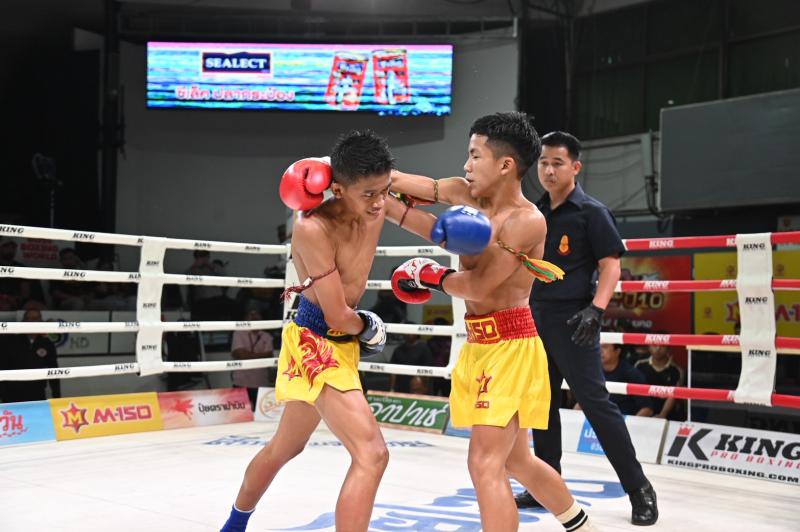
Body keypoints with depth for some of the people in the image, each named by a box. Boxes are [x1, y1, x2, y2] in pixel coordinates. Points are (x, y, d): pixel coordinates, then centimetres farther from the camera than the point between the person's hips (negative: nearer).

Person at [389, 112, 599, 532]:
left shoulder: (527, 220, -18)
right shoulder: (465, 196, 4)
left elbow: (478, 286, -18)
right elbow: (399, 183, 6)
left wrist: (431, 278, -2)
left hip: (509, 345, -9)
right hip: (479, 343, 9)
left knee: (486, 464, -13)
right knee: (515, 460, 21)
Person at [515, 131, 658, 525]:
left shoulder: (591, 211, -6)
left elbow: (610, 264, -11)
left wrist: (596, 308, -22)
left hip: (573, 322, -7)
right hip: (536, 320, 7)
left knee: (595, 403, -8)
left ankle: (640, 490, 1)